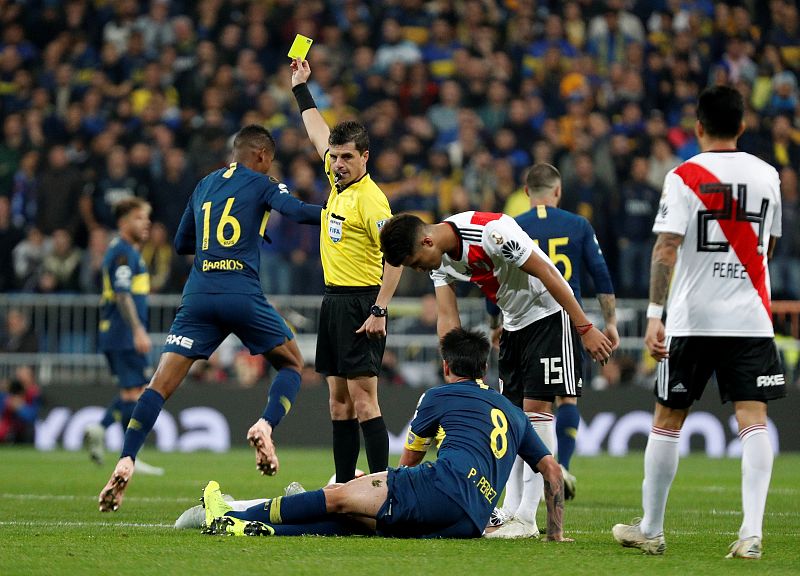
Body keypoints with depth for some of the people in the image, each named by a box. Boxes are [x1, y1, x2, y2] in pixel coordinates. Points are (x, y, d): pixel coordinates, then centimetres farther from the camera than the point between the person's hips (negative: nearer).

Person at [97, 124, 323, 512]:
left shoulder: (204, 186, 22)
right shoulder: (260, 184, 7)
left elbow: (181, 243, 28)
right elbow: (296, 211, -11)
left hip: (198, 295, 3)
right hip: (243, 296, -3)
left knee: (161, 384, -1)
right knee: (292, 364, 17)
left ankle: (125, 464, -18)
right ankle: (265, 425, -10)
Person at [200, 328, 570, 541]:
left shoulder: (439, 397, 18)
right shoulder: (514, 413, 32)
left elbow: (409, 459, 30)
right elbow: (552, 470, 29)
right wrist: (556, 534, 33)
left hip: (447, 482, -5)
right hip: (473, 521, 5)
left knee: (340, 498, -1)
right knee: (359, 519, 7)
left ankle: (232, 518, -1)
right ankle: (262, 530, -2)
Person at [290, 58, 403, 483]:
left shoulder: (371, 199, -15)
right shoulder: (339, 182, 10)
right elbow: (318, 133, 27)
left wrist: (379, 311, -23)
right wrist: (300, 88, 35)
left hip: (360, 303, -9)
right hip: (334, 300, 9)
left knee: (362, 397, -12)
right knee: (339, 399, 9)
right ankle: (344, 485, 13)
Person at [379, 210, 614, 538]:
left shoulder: (491, 232, -29)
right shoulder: (439, 258, -2)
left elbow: (547, 274, -24)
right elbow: (448, 320, 0)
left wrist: (586, 329, -20)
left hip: (549, 313, -8)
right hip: (514, 323, 8)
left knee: (535, 407, -13)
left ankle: (527, 519, -15)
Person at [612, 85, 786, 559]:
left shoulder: (683, 177, -4)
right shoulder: (767, 175, 7)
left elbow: (667, 248, -13)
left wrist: (655, 314, -14)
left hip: (692, 319, -2)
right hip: (751, 318, 2)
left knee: (668, 421, 11)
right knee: (753, 421, -4)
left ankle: (651, 529, 19)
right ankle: (752, 532, -19)